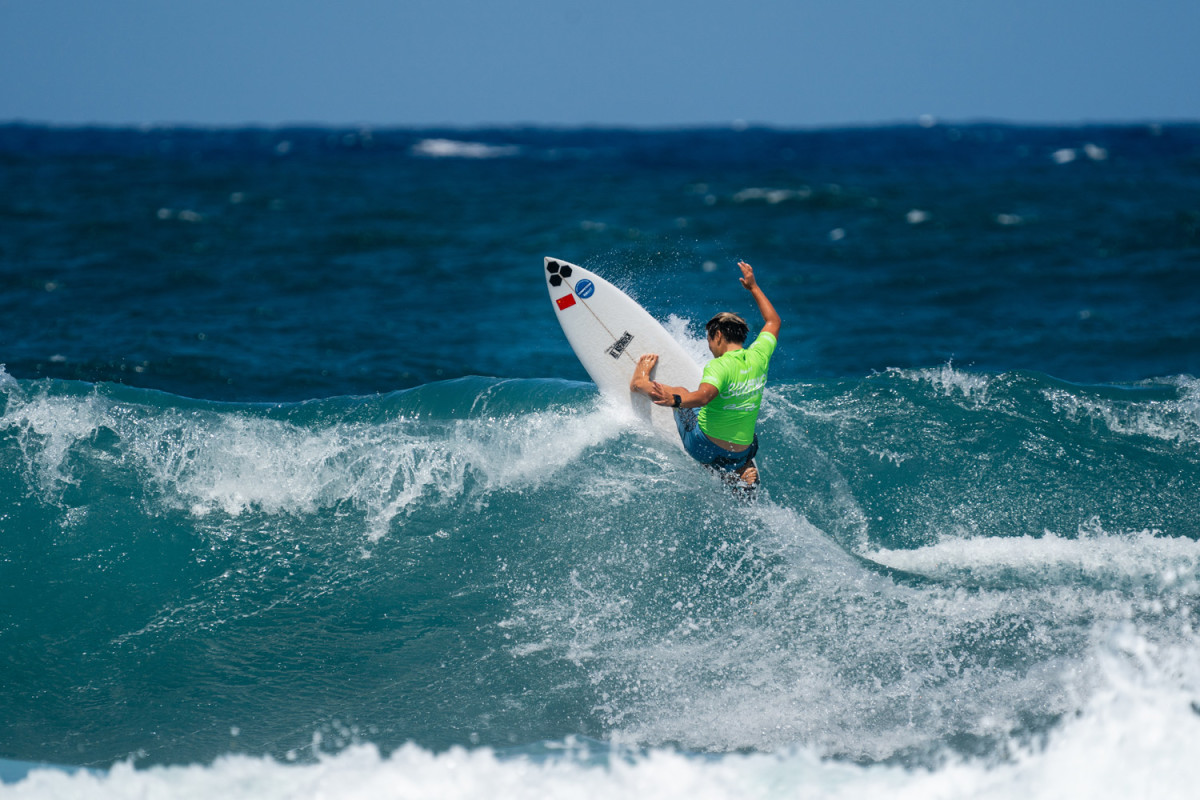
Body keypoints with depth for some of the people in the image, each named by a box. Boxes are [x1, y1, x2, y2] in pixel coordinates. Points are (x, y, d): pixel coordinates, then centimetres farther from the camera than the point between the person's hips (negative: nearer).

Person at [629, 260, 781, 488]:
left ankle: (641, 383, 47)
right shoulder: (758, 356, -2)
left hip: (703, 448, -2)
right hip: (740, 454, 2)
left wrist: (674, 400, -57)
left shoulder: (720, 367, -21)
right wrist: (753, 287, 28)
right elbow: (774, 322, 18)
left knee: (680, 391, 26)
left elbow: (703, 396, -41)